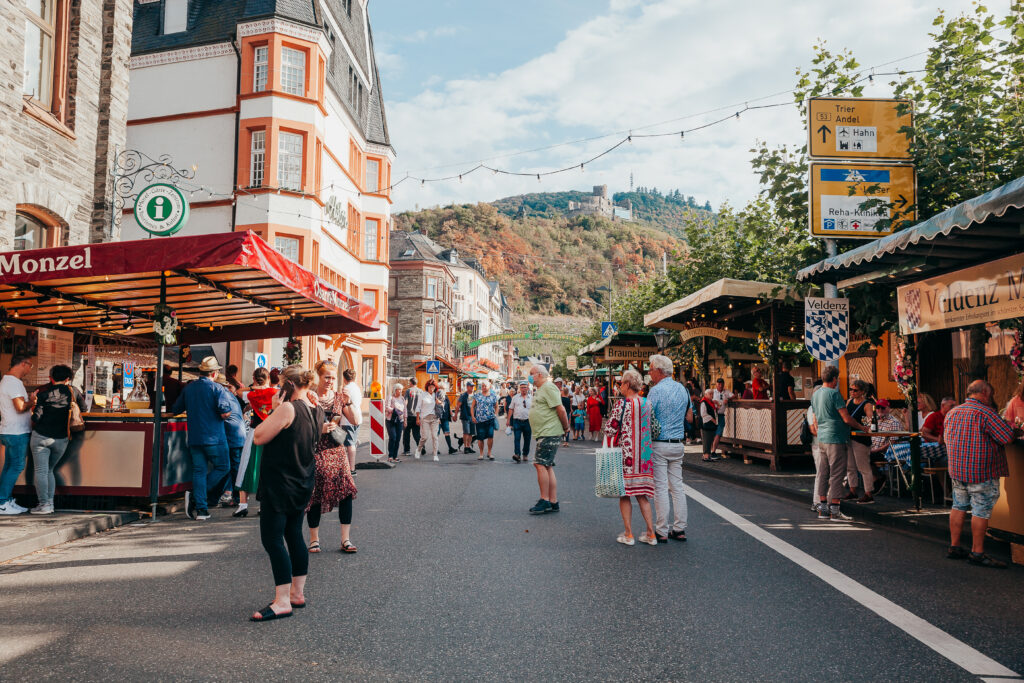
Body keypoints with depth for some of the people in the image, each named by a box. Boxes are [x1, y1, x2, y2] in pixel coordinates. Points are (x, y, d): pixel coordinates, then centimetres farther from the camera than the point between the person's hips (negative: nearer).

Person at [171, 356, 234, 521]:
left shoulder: (188, 388, 8)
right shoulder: (216, 388, -9)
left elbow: (175, 410, 16)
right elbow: (225, 413, -18)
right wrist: (226, 414, 5)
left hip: (194, 438, 5)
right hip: (214, 438, -5)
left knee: (199, 471, 8)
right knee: (222, 467, 8)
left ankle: (200, 509, 5)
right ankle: (196, 496, -5)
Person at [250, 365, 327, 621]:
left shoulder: (287, 409, -20)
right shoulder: (317, 411, 4)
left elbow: (258, 437, -15)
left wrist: (276, 409, -9)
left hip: (279, 483, -9)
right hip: (303, 482, 9)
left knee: (273, 539, -4)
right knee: (294, 535, 17)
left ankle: (282, 602, -5)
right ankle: (298, 593, 25)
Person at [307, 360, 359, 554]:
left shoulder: (339, 397, 9)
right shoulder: (309, 396, 1)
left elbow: (355, 421, 2)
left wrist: (348, 403, -12)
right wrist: (312, 404, -20)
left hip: (337, 450, 3)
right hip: (316, 450, -2)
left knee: (346, 490, -7)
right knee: (315, 494, 0)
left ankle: (346, 539, 0)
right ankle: (314, 539, 15)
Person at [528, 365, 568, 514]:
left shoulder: (549, 387, -12)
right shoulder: (540, 389, 20)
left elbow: (560, 409, -17)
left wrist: (565, 427, -8)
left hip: (550, 434, -10)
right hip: (544, 434, 10)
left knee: (540, 465, -12)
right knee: (548, 467, 11)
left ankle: (545, 501, -7)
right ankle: (553, 502, 15)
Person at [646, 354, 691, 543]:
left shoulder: (656, 391, -12)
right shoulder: (683, 389, 10)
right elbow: (690, 417, 17)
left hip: (659, 445, -7)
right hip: (678, 444, 7)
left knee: (660, 488, -2)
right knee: (677, 486, 11)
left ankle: (662, 531, 2)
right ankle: (680, 529, 14)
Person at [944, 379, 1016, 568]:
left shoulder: (951, 413, 11)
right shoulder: (985, 413, -13)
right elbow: (1007, 437, -16)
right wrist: (1011, 427, 5)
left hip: (956, 470, 7)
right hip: (982, 472, -7)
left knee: (959, 507, 14)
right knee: (981, 511, 1)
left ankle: (954, 547, 18)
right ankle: (977, 552, 6)